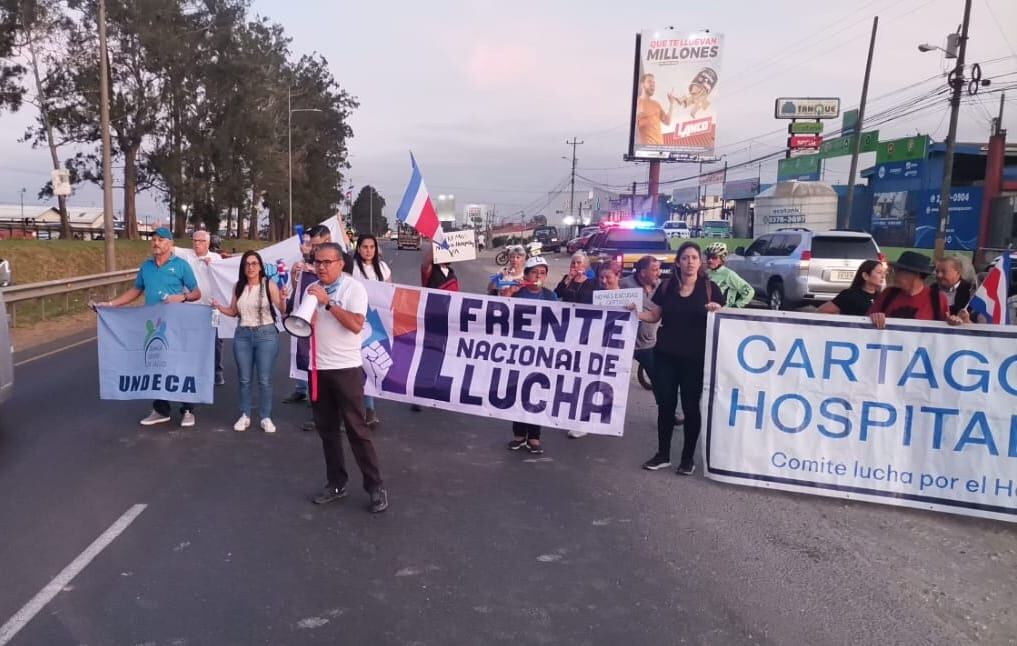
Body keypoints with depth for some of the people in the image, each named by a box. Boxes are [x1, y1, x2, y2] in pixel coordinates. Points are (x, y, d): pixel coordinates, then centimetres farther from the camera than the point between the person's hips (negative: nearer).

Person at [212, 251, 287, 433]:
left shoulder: (269, 285, -6)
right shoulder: (238, 286, 6)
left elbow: (282, 310, -11)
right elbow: (233, 312, 14)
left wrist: (283, 299, -32)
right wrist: (219, 307, -4)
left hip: (266, 334, -4)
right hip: (242, 334, 4)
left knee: (264, 379, 1)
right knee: (244, 379, 9)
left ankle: (266, 418, 11)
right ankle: (245, 416, 21)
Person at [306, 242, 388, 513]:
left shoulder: (354, 288, -7)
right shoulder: (311, 290, 10)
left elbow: (356, 325, -20)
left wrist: (328, 302, -21)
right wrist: (305, 322, -6)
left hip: (346, 368, -6)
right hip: (318, 368, 6)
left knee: (357, 429, -2)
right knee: (326, 429, 11)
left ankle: (375, 487, 7)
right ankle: (336, 483, 23)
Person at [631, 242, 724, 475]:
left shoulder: (710, 288, -2)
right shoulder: (666, 286, 4)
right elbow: (655, 316, 10)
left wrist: (717, 310, -21)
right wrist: (635, 313, -7)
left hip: (694, 358, -2)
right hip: (665, 355, 2)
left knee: (690, 406, 6)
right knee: (665, 405, 8)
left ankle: (688, 457, 20)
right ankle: (662, 454, 21)